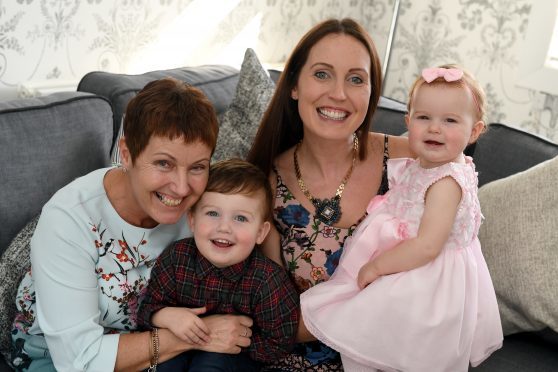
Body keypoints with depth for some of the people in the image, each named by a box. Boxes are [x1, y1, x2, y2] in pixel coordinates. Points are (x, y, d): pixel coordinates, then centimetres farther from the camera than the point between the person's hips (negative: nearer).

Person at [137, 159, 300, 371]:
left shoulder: (268, 280, -25)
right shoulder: (176, 258, -17)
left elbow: (279, 344, -17)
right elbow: (148, 308, -9)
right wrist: (167, 316, -29)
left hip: (239, 353, -2)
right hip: (181, 345, 2)